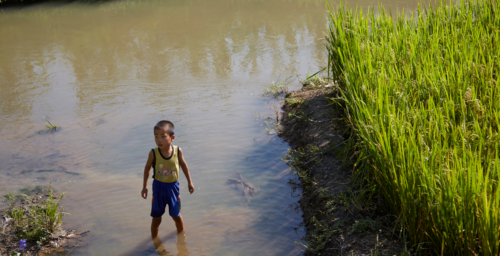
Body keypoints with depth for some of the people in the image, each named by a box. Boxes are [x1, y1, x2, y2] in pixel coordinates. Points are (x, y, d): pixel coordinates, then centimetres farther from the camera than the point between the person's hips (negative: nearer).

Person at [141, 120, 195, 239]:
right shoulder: (153, 153, -18)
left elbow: (183, 165, 3)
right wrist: (144, 187, 3)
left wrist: (189, 182, 9)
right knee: (156, 218, 8)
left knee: (176, 216, 17)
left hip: (173, 186, 1)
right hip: (158, 187, -1)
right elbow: (147, 168, -1)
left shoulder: (177, 151, -15)